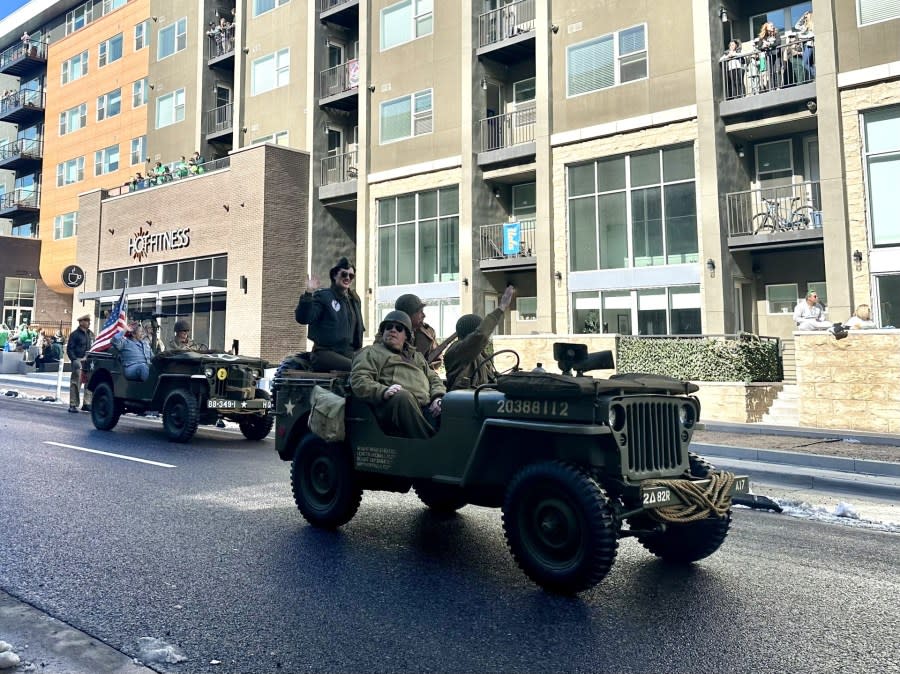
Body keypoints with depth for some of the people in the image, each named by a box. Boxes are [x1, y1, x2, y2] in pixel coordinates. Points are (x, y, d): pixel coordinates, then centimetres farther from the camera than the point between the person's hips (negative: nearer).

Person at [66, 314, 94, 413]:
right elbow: (69, 349, -5)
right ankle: (73, 405, 1)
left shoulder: (91, 334, 16)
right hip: (79, 361, -6)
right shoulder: (75, 334, -3)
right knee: (76, 383, -4)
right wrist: (74, 360, -16)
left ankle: (87, 403, 12)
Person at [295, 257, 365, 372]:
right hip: (325, 352, -6)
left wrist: (358, 350, 21)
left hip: (349, 353, 6)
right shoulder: (323, 296, 1)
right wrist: (308, 294, -20)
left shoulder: (354, 300, 20)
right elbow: (302, 318, -12)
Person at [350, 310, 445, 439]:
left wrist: (438, 397, 8)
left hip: (425, 408, 5)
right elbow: (359, 380, 3)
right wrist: (383, 391, -17)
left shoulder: (416, 356, 37)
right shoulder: (371, 352, 18)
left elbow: (433, 378, 32)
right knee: (403, 396, -39)